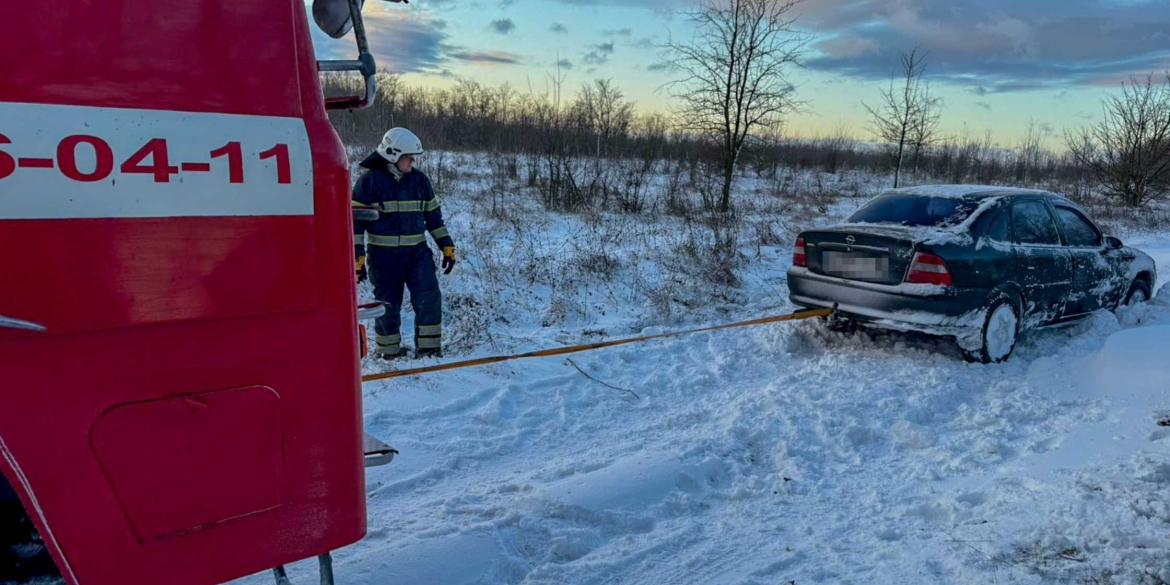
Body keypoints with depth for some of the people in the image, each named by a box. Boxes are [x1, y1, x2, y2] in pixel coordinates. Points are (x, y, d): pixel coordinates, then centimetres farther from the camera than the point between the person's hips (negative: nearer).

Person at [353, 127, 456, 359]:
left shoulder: (419, 179, 6)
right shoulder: (369, 180, -7)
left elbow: (434, 215, 14)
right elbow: (355, 220, -5)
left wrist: (447, 246, 9)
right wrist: (357, 257, -10)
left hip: (417, 251, 3)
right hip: (383, 255, -3)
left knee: (429, 298, -8)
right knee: (388, 305, 4)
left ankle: (428, 349, 4)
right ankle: (388, 351, 24)